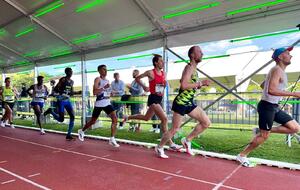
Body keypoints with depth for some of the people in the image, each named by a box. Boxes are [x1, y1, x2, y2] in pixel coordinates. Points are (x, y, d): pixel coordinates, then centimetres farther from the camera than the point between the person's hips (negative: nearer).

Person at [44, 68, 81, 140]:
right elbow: (55, 89, -16)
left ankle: (68, 135, 2)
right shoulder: (63, 79, -10)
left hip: (68, 101, 7)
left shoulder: (72, 81, 11)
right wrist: (62, 92, -29)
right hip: (61, 101, -6)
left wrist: (77, 92, 4)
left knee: (72, 117, -6)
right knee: (61, 119, -4)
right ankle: (50, 111, 24)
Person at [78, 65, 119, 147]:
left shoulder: (107, 80, 13)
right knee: (93, 121, 10)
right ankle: (81, 131, 38)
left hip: (107, 103, 5)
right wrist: (104, 88, -29)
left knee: (115, 119, -12)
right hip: (99, 104, -5)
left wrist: (111, 93, 8)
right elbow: (94, 92, -20)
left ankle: (112, 139, -7)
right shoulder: (97, 79, -8)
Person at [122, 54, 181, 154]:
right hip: (153, 98, -8)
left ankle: (128, 117, 43)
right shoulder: (150, 73, -8)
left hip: (159, 99, 8)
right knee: (164, 119, -15)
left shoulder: (164, 73, 9)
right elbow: (137, 78, 2)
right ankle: (170, 143, -8)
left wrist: (165, 85, 4)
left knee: (146, 118, 22)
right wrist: (144, 87, -9)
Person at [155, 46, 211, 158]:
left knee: (206, 123, 5)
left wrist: (201, 84, 7)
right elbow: (184, 85, -29)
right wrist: (200, 83, -21)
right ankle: (159, 148, 22)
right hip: (181, 103, -9)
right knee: (174, 129, 1)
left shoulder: (194, 69, 13)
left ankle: (187, 140, 18)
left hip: (190, 103, 9)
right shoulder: (189, 68, -15)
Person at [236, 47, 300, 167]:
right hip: (267, 106, -10)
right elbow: (271, 90, -29)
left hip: (274, 107, 10)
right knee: (264, 136, -1)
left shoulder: (279, 71, 16)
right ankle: (242, 155, 12)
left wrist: (282, 92, 26)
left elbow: (263, 85, 27)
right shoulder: (277, 69, -15)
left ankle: (260, 131, 10)